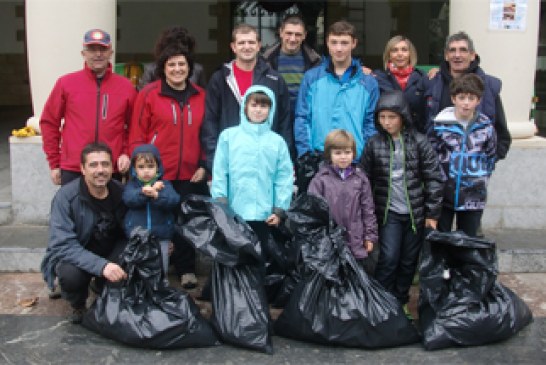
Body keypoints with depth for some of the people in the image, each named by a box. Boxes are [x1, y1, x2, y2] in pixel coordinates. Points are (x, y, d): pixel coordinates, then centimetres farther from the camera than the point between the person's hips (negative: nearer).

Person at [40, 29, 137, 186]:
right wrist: (54, 163, 4)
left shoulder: (126, 86, 5)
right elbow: (49, 122, 6)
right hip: (72, 171, -1)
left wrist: (127, 153, -3)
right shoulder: (66, 83, 2)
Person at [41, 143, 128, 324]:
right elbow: (63, 245, -30)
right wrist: (101, 265, -42)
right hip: (74, 257, -3)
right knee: (70, 274, -37)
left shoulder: (120, 192, -11)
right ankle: (78, 305, 1)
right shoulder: (66, 196, -23)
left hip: (111, 253, 4)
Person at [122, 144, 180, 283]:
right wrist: (143, 192, -33)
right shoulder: (132, 184, 4)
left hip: (161, 237, 0)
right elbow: (129, 199, -17)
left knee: (161, 267, 10)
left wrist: (157, 195, -33)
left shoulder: (165, 184, 2)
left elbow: (174, 200, -16)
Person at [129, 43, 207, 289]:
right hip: (158, 175, -2)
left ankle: (186, 271, 22)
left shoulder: (200, 96, 9)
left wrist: (203, 165, 3)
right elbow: (137, 135, -3)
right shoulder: (149, 94, -2)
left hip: (190, 176, 3)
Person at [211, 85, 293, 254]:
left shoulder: (277, 141, 4)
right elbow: (219, 173, 0)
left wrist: (279, 210, -2)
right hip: (233, 213, -1)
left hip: (265, 215, 1)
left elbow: (284, 178, 2)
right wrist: (221, 204, -5)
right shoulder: (228, 136, 2)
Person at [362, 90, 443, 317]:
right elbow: (366, 179, 5)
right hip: (388, 212, 0)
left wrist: (432, 213, -5)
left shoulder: (419, 143, -6)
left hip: (415, 212, 0)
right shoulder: (374, 144, -2)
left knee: (409, 261, 10)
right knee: (389, 258, -10)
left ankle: (401, 301, 27)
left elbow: (434, 179, -4)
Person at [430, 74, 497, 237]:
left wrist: (482, 180, 8)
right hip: (443, 193, -1)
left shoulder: (486, 126, -1)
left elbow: (491, 158, 12)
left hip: (473, 197, 1)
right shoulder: (440, 124, -6)